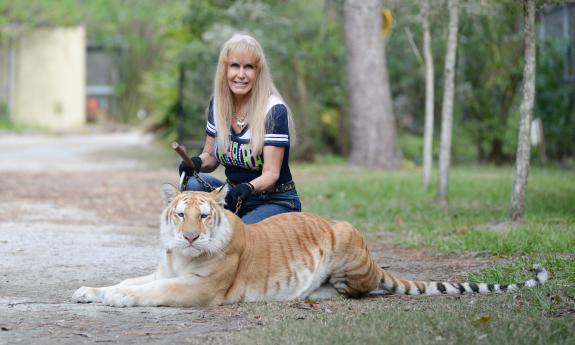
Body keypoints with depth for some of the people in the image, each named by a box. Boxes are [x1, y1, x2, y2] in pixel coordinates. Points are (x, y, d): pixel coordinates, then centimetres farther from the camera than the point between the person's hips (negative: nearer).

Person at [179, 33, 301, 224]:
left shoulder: (274, 111, -16)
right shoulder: (217, 104, 0)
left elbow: (271, 174, -18)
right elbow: (211, 157, 12)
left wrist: (248, 187, -39)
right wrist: (197, 162, -12)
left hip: (275, 202, -5)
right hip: (235, 195, 6)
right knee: (194, 185, -22)